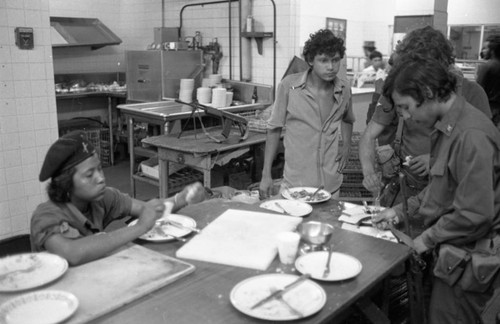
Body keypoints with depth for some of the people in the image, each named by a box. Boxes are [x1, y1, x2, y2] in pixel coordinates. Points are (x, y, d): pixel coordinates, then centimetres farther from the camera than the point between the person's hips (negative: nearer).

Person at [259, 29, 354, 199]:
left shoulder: (344, 88, -1)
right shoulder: (288, 86, -11)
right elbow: (274, 129, -2)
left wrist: (347, 145, 4)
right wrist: (266, 175, -4)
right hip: (295, 183, -3)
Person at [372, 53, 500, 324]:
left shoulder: (471, 135, -24)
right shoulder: (447, 127, 7)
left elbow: (474, 214, -26)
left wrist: (429, 238, -13)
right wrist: (402, 211, 8)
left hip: (469, 260, -8)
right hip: (453, 254, 8)